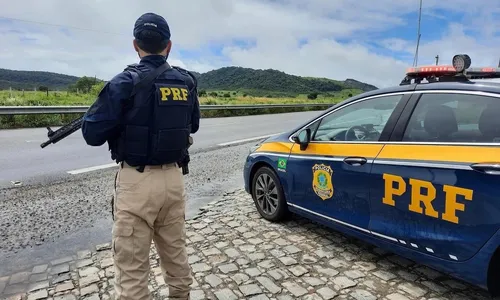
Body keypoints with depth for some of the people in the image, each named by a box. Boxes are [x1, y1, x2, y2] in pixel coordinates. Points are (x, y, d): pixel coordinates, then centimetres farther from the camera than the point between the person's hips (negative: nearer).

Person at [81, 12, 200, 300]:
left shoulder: (125, 82, -11)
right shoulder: (187, 81, 4)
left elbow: (93, 134, -6)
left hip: (137, 181, -5)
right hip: (173, 178, 5)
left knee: (132, 265, 7)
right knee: (176, 250, 21)